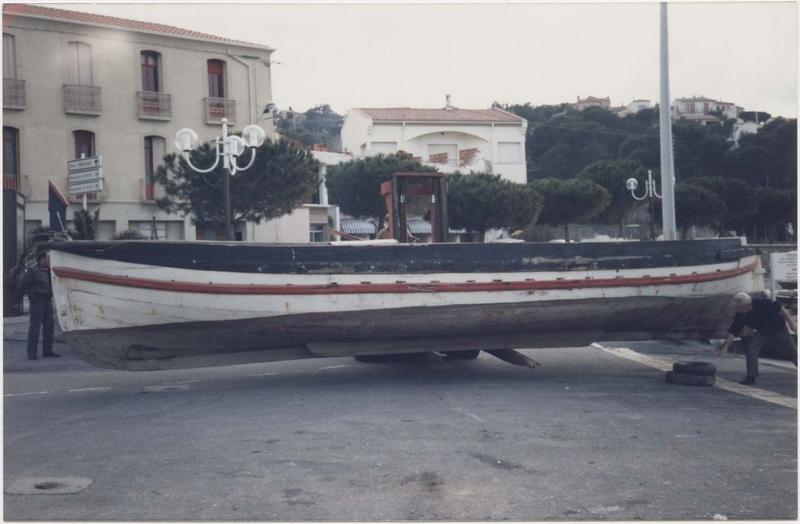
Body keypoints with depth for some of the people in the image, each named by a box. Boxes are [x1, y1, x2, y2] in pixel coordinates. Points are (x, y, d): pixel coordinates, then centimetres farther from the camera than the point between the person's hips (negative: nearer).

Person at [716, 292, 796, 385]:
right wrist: (725, 347, -25)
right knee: (751, 349, -18)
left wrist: (791, 323, -11)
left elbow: (780, 309, -17)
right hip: (762, 333, 3)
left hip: (779, 330, -3)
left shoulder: (762, 303, -30)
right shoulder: (740, 316, -19)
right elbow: (733, 332, -17)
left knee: (793, 353, 8)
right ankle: (751, 377, -11)